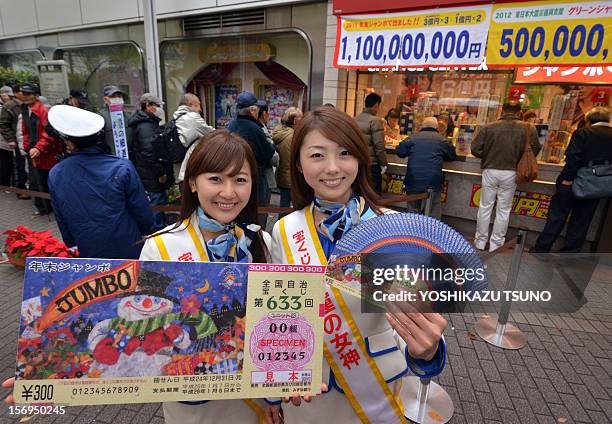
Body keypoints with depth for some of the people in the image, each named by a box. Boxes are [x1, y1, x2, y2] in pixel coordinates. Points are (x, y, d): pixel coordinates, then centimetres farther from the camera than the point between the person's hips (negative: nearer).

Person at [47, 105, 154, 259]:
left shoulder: (55, 175, -8)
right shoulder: (122, 168, -20)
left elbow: (61, 221, 3)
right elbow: (143, 213, -13)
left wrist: (72, 246, 18)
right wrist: (147, 233, 5)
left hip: (89, 253, 3)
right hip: (129, 250, -2)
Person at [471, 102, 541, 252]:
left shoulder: (489, 127, -7)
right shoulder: (528, 129, -3)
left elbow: (475, 149, -8)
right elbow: (535, 149, 0)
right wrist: (517, 158, 16)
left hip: (490, 171, 0)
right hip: (510, 173, 1)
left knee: (485, 207, 11)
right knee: (504, 210, 11)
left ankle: (480, 241, 19)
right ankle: (496, 244, 17)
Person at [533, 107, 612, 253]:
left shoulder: (582, 133, -7)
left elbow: (573, 157, -19)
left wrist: (567, 178, -15)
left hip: (572, 183, -3)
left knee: (557, 217, 4)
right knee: (580, 222, 11)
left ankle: (541, 250, 8)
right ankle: (569, 253, 18)